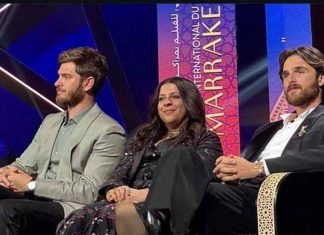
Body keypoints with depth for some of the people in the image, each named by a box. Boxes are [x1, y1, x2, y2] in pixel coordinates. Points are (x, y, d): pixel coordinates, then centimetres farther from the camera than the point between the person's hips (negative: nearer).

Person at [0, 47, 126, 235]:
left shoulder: (109, 132, -5)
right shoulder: (50, 121, 22)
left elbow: (89, 192, -12)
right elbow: (23, 164, 23)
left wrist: (31, 184, -11)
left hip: (69, 210, -6)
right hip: (35, 201, 7)